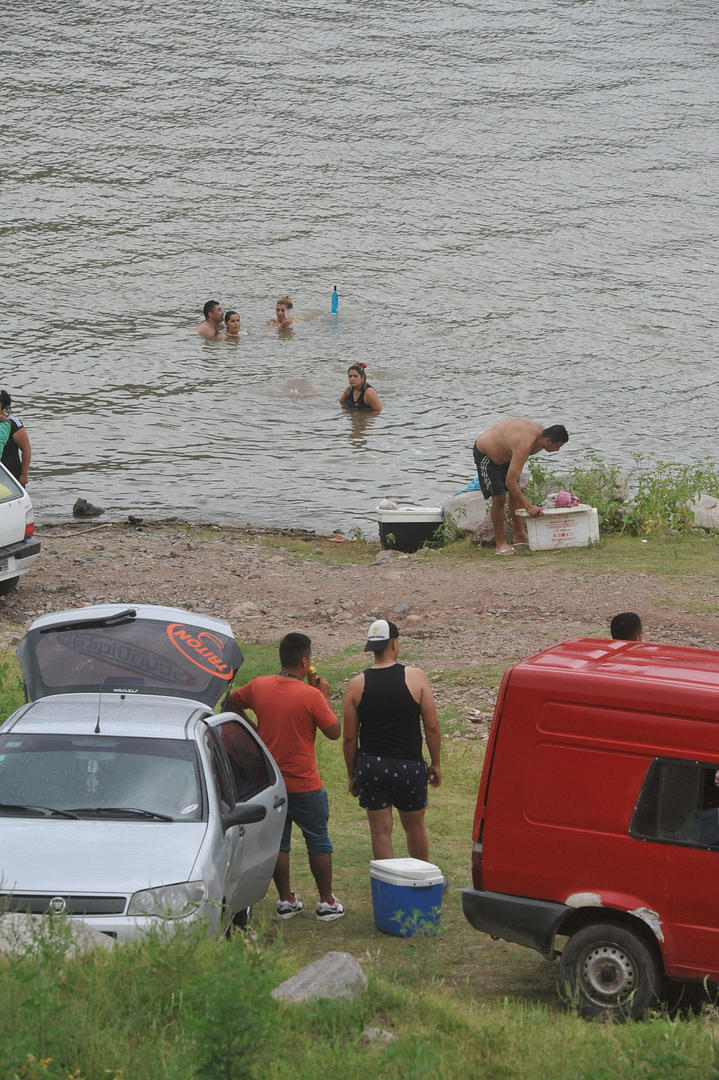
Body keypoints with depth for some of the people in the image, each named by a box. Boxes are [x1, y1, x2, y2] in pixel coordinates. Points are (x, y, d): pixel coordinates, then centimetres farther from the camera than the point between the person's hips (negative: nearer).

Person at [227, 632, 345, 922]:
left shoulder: (259, 686, -3)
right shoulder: (311, 696, -18)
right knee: (318, 841, 10)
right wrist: (325, 697, 1)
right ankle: (326, 902, 14)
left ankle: (286, 900, 18)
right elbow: (334, 731, -8)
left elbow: (232, 703, 14)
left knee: (278, 841, 13)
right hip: (304, 784, -4)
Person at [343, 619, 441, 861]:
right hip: (408, 765, 0)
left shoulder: (356, 685, -3)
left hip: (370, 766, 0)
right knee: (415, 826, 18)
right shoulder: (416, 678, -7)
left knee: (380, 831, 7)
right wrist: (435, 764, 6)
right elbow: (432, 727, -6)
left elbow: (349, 737, 0)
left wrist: (351, 774, 12)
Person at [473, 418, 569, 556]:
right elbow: (510, 482, -40)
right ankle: (500, 544, -3)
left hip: (503, 452, 9)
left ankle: (520, 536, 19)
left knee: (515, 494, 9)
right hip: (485, 455, -9)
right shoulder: (524, 445, -40)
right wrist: (528, 507, -40)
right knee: (499, 498, -12)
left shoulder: (539, 430, -13)